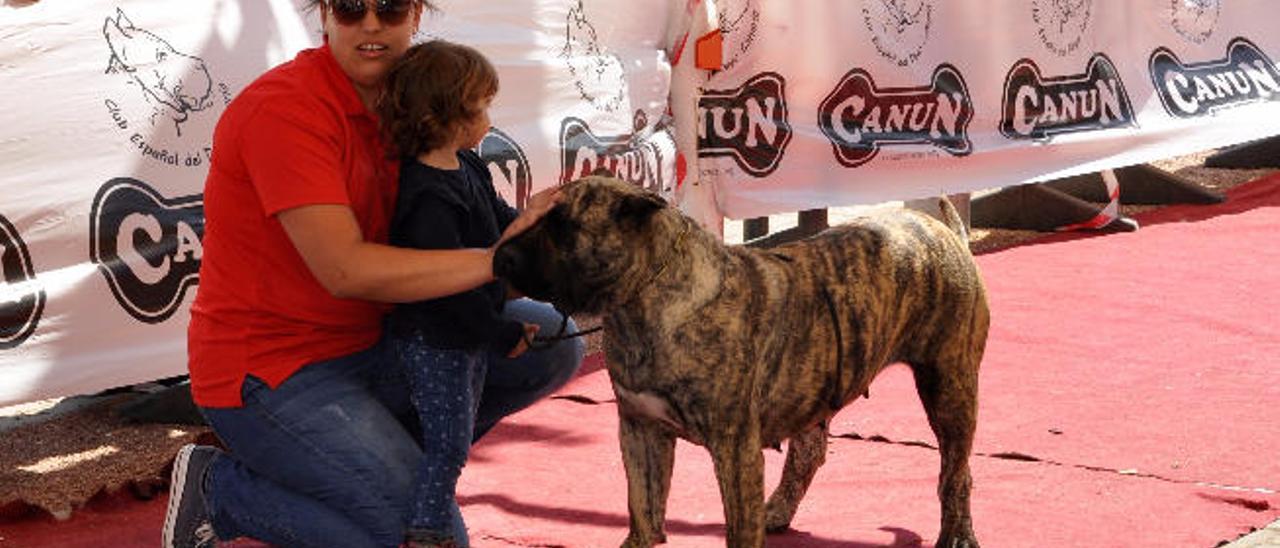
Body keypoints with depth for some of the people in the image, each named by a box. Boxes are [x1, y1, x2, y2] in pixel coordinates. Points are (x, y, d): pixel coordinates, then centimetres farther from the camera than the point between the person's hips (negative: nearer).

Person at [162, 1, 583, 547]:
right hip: (270, 373, -8)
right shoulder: (285, 109, -22)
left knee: (554, 347, 5)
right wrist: (496, 260, -30)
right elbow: (345, 269, -29)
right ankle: (219, 490, 0)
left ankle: (388, 452, 12)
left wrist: (511, 233, -16)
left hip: (371, 342, 8)